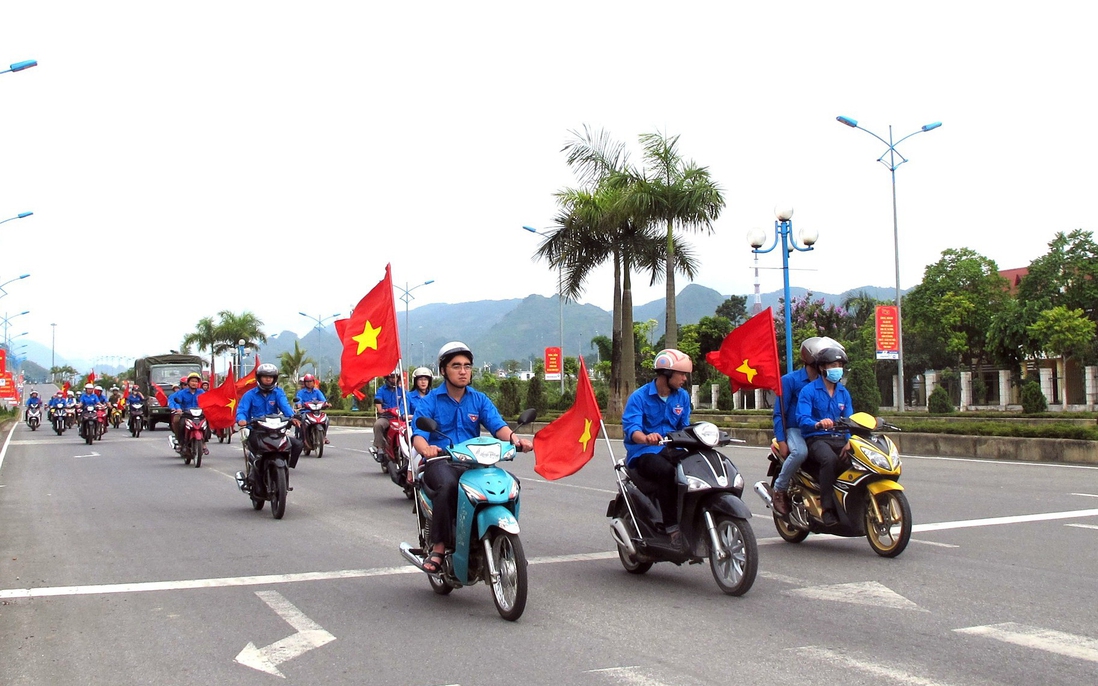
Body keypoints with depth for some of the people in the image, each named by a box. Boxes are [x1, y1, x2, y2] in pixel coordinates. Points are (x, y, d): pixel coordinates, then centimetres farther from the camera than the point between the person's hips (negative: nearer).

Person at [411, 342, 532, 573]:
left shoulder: (479, 400, 13)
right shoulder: (429, 401, 4)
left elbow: (497, 425, -3)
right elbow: (418, 434, -10)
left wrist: (514, 438, -27)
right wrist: (426, 448, -36)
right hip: (440, 462, -3)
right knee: (448, 485, -38)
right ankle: (439, 548, -27)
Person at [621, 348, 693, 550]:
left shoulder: (682, 396, 12)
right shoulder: (639, 397, -6)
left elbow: (685, 427, 9)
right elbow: (630, 427, -20)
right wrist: (646, 438, -43)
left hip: (671, 450, 5)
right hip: (643, 453, -5)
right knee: (666, 471, -38)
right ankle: (672, 527, -33)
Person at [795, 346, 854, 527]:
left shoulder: (844, 393, 18)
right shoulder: (809, 391, -1)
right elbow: (802, 419, -14)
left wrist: (849, 441, -10)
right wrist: (818, 424, -36)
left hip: (839, 439, 5)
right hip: (815, 439, -5)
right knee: (830, 459, -37)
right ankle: (827, 509, -34)